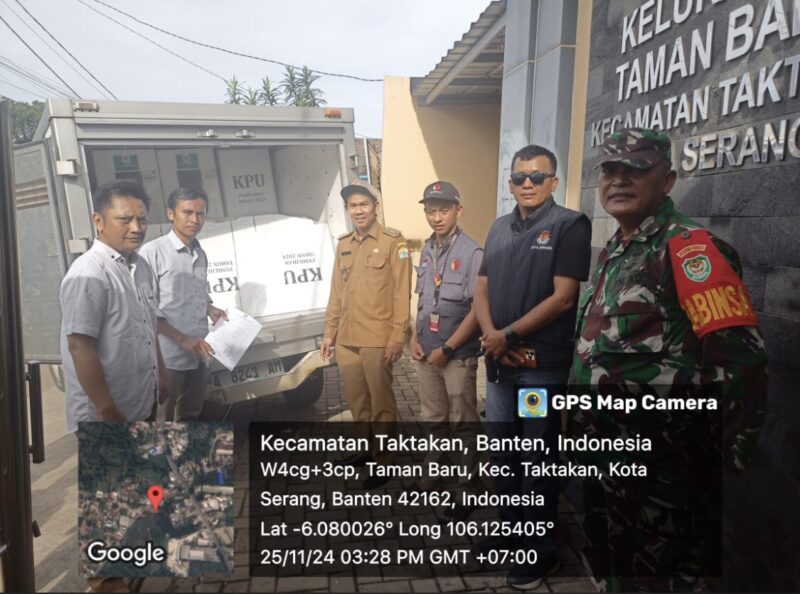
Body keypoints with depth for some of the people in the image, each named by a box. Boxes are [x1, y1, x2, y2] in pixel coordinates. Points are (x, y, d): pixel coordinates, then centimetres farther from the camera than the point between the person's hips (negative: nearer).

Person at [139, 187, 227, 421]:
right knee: (163, 421, 7)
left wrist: (210, 309, 1)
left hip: (198, 355, 7)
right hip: (168, 356, -6)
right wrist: (182, 339, -19)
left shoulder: (201, 255, 10)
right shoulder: (152, 252, -12)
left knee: (191, 415, 19)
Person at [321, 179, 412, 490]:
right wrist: (329, 332, 14)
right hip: (346, 339, 6)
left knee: (381, 402, 3)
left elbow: (401, 292, -10)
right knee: (356, 400, 17)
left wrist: (397, 336, -14)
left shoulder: (393, 241, -6)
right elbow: (336, 292, 16)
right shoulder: (343, 244, 14)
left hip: (378, 339, -6)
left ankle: (384, 460, 16)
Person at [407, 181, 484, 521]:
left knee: (463, 423, 6)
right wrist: (414, 338, 3)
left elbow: (478, 309, -15)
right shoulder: (427, 250, 7)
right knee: (434, 419, 19)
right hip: (426, 351, 6)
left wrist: (447, 349, -14)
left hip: (458, 355, -6)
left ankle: (468, 488, 20)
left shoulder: (472, 253, -14)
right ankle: (432, 475, 35)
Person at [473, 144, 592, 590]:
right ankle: (510, 530, 36)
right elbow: (482, 290, 10)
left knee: (538, 458, 5)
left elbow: (562, 297, -15)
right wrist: (491, 337, -8)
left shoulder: (570, 225, -8)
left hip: (543, 364, -6)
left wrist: (507, 335, -14)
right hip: (500, 361, 6)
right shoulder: (500, 229, 12)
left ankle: (543, 551, 22)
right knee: (501, 451, 16)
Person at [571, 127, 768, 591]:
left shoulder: (688, 247, -17)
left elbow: (740, 359, -23)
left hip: (660, 464, -8)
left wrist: (728, 457, -17)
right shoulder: (615, 251, 10)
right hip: (606, 452, 9)